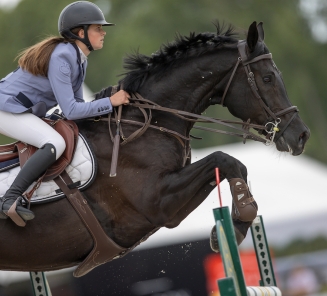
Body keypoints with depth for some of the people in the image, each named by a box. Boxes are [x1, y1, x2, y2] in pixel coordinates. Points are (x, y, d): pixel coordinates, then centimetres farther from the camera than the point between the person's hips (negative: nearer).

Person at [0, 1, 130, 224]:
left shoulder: (78, 58, 5)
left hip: (25, 111, 11)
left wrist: (107, 114, -2)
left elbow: (77, 104, 11)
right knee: (56, 144, -30)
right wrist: (110, 102, -20)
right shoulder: (60, 58, -24)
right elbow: (70, 111, -26)